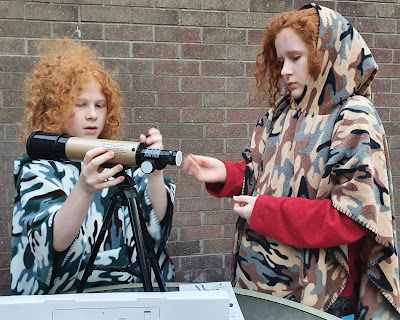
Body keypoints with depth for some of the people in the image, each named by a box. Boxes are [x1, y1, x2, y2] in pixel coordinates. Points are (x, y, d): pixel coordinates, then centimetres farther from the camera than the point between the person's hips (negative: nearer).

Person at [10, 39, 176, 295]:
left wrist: (155, 171, -22)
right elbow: (52, 242, -17)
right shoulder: (36, 168, -2)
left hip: (133, 293, 2)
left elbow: (157, 218, -6)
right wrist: (84, 190, -33)